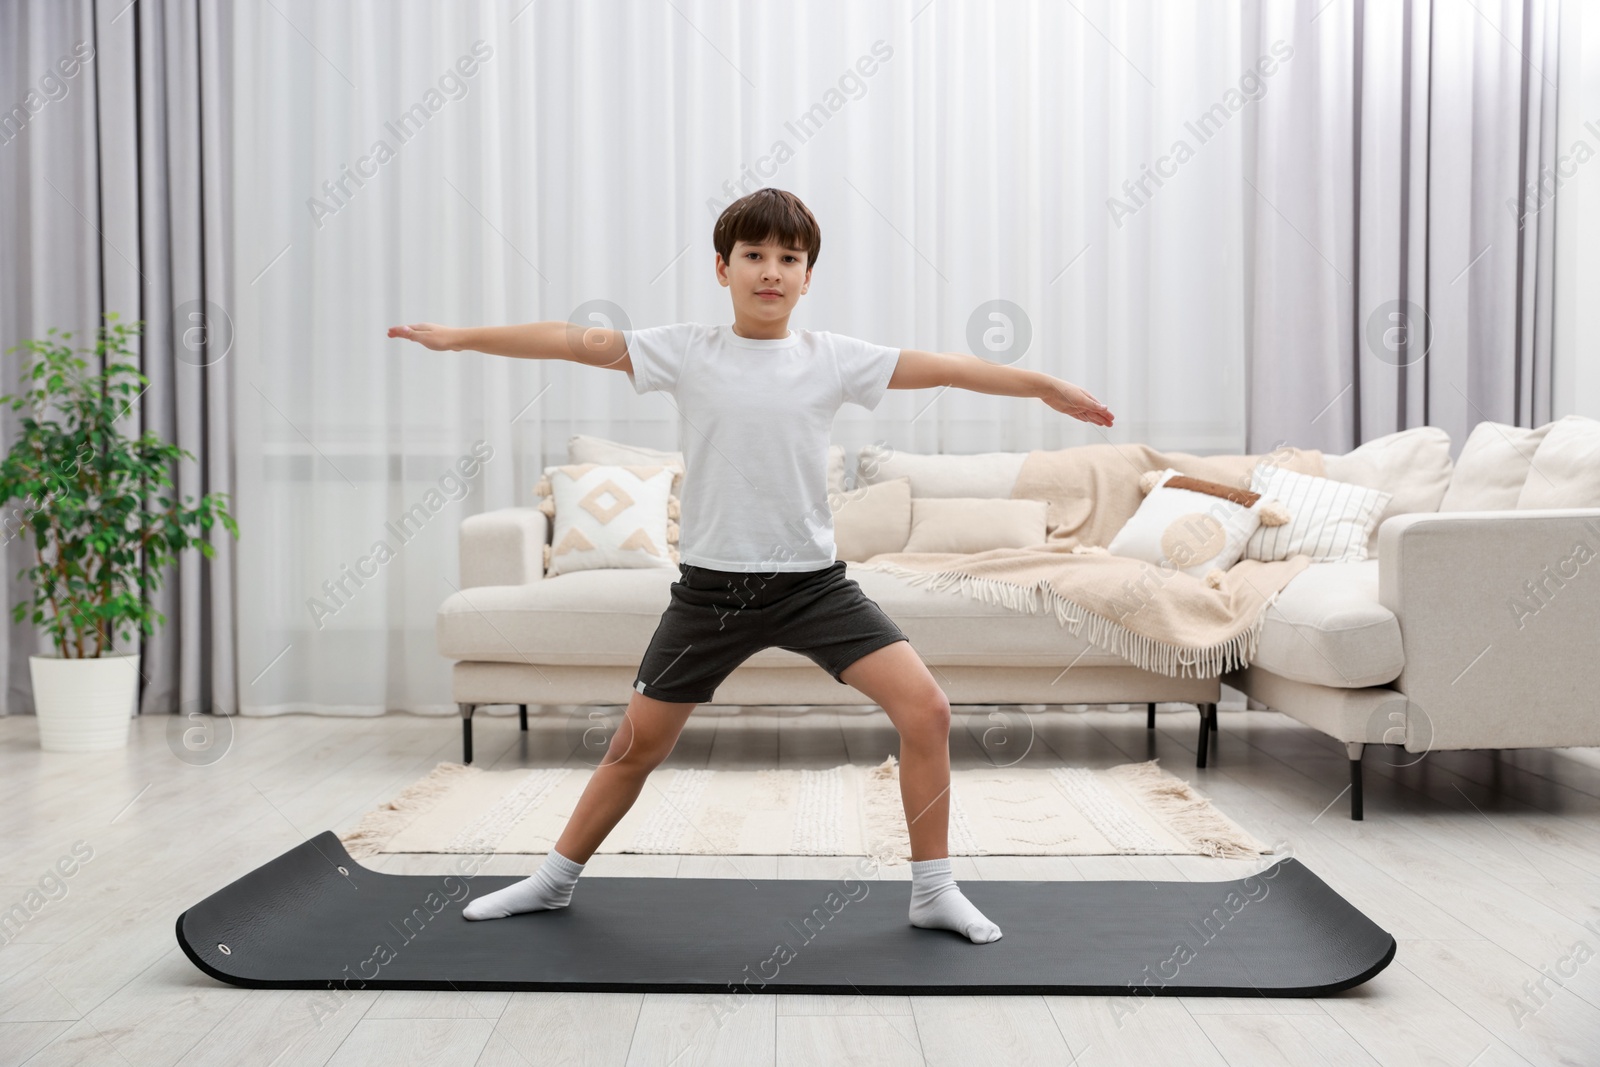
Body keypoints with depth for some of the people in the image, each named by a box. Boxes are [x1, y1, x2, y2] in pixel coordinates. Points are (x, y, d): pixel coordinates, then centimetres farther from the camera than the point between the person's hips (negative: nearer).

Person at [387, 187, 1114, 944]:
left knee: (926, 710, -11)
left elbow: (944, 367, 1)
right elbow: (577, 342, -3)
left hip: (812, 583, 1)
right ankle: (556, 879, 32)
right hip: (711, 588, 0)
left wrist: (1047, 386, 3)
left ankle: (933, 891, 7)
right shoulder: (686, 352, -1)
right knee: (636, 744, 8)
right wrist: (462, 337, -4)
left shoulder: (832, 358, 1)